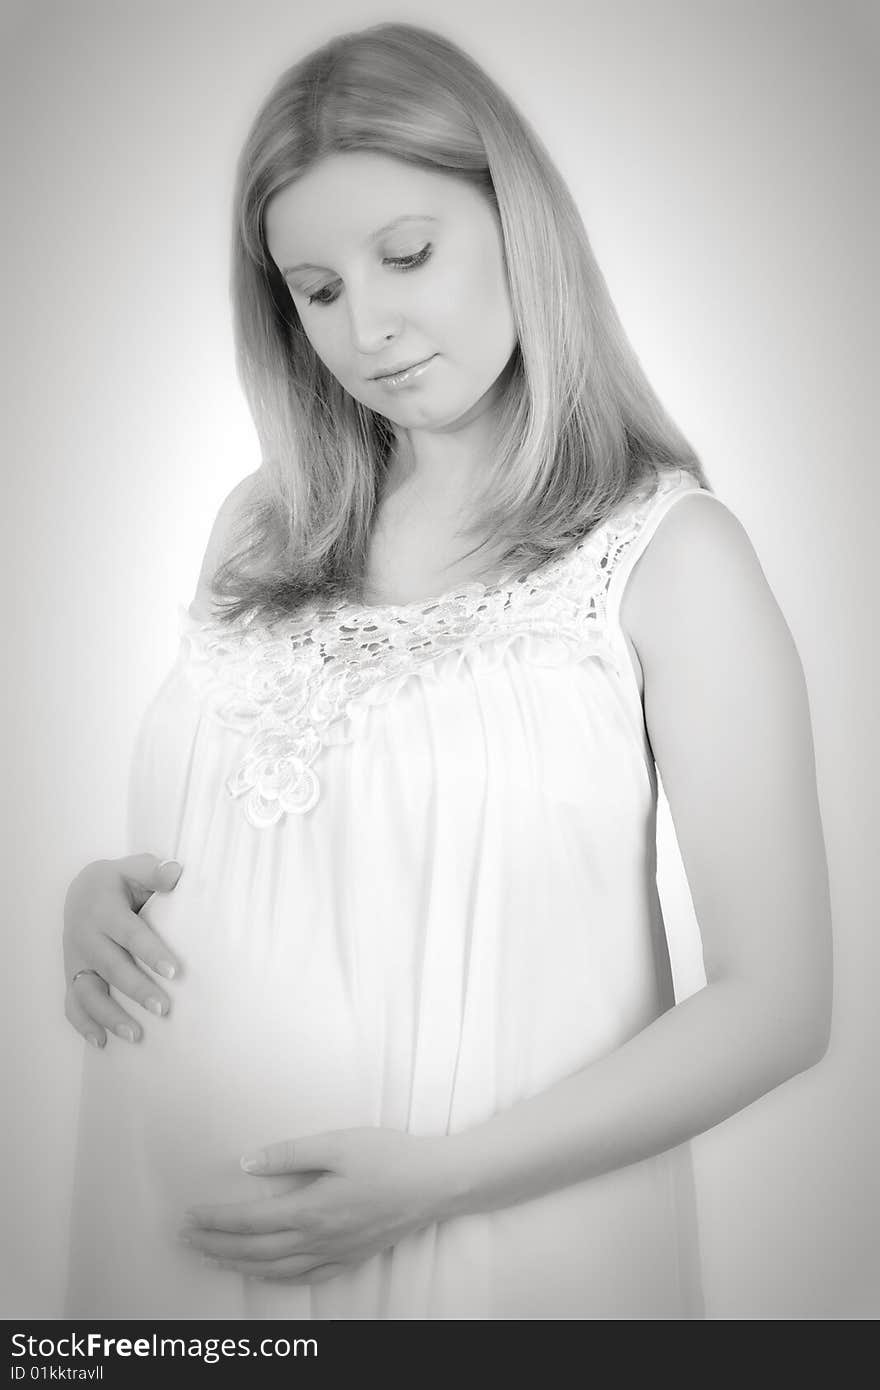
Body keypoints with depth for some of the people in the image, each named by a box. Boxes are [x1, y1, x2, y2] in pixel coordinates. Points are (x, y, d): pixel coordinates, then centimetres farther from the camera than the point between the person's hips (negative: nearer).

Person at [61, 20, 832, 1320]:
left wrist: (436, 1177, -18)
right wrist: (102, 898, -7)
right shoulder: (260, 530, 3)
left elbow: (778, 1000, -11)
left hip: (498, 1249, -4)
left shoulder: (670, 555, -11)